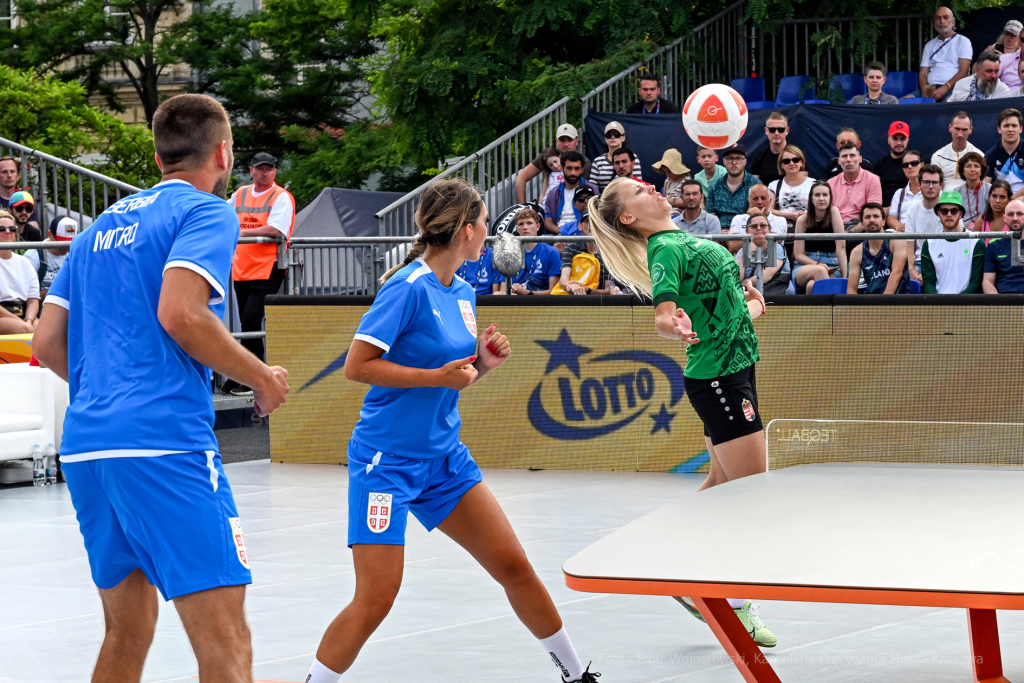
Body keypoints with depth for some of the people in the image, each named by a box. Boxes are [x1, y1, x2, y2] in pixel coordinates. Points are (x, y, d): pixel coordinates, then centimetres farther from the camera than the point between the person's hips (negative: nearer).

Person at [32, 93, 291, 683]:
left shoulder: (103, 225, 22)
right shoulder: (206, 212, 0)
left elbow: (48, 342, 20)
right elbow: (179, 314, -16)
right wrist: (263, 379, -5)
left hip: (86, 446, 8)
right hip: (165, 442, -8)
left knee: (129, 630, 19)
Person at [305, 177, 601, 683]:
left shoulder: (463, 294, 8)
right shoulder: (408, 288, -17)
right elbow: (356, 366, -20)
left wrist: (483, 363, -1)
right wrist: (439, 376, -21)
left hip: (444, 458, 8)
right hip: (386, 461, -8)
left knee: (514, 567, 8)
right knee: (374, 601, -11)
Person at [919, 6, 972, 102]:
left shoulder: (963, 41, 9)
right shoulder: (930, 45, 24)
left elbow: (963, 71, -1)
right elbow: (923, 73, 16)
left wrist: (945, 88, -16)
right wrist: (924, 89, -7)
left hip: (952, 88, -4)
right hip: (931, 88, 4)